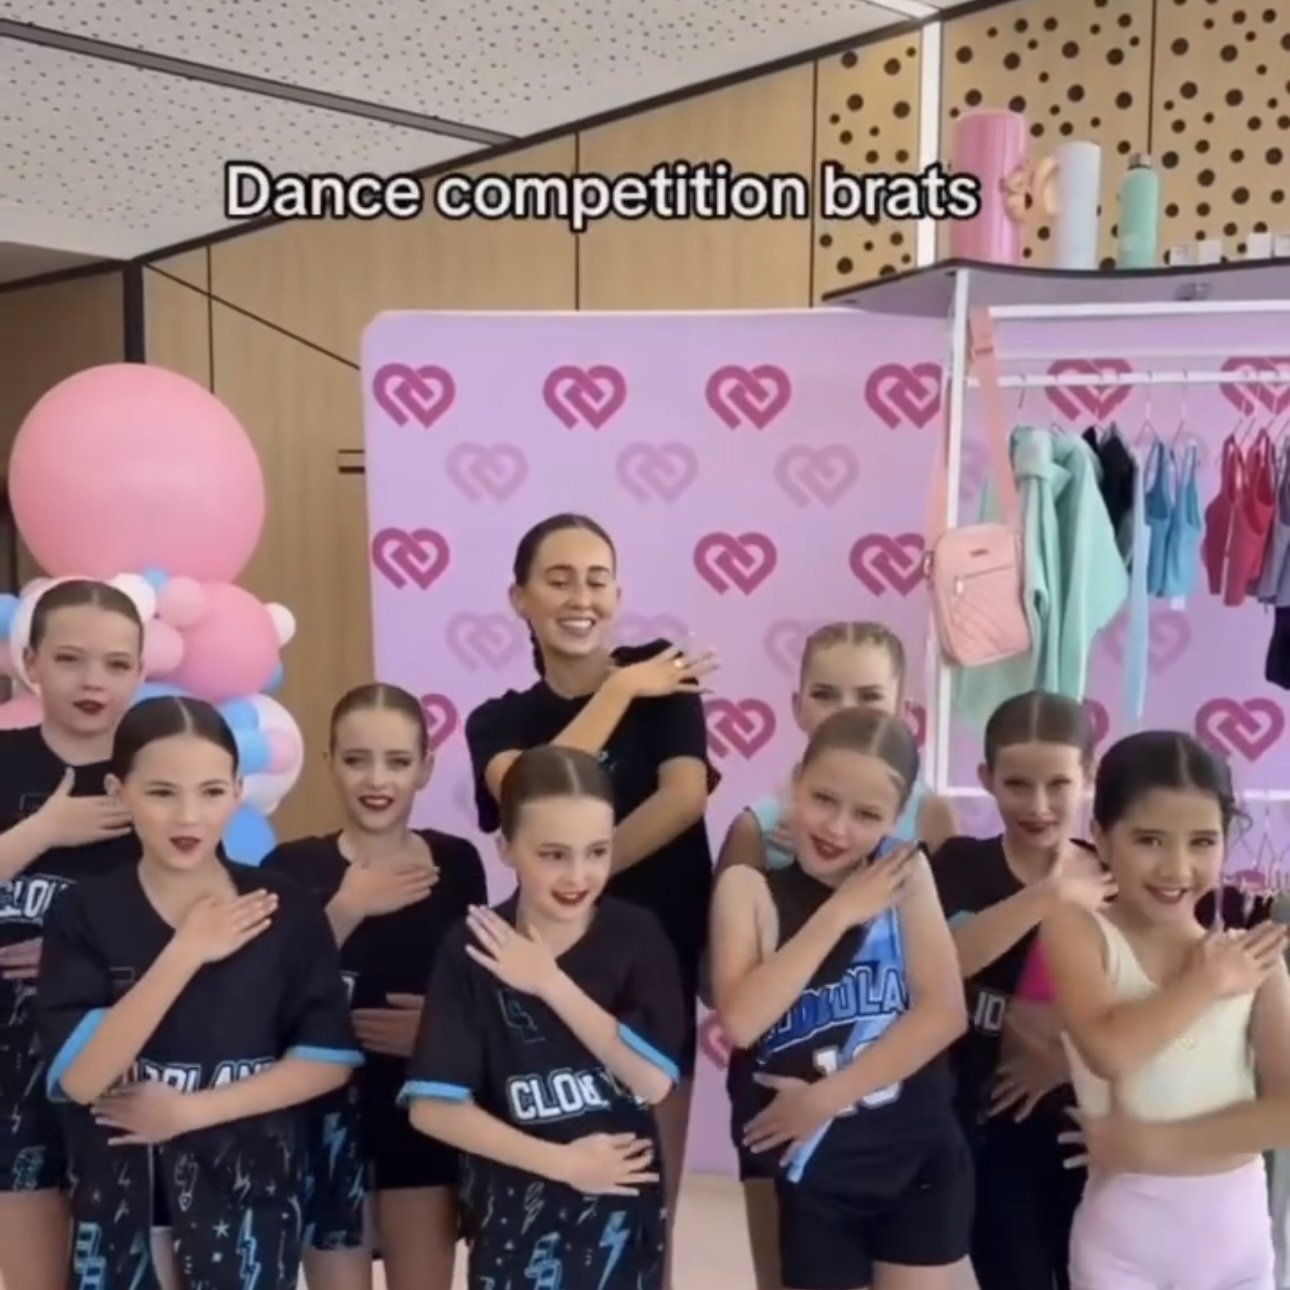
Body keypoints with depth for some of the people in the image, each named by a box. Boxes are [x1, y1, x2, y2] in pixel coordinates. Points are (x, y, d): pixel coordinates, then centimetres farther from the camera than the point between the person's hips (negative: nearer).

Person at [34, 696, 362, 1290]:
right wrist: (185, 953, -22)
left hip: (248, 1183, 0)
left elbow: (329, 1059, -7)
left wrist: (192, 1109, -15)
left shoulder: (285, 910, -7)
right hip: (120, 1186, 0)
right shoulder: (83, 913, -8)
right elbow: (78, 1078, -17)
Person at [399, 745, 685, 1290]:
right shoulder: (473, 949, -11)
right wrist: (560, 1162, -14)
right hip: (515, 1204, -1)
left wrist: (551, 984, -19)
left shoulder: (637, 937, -7)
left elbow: (654, 1079, -16)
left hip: (621, 1202, 1)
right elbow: (432, 1107, -13)